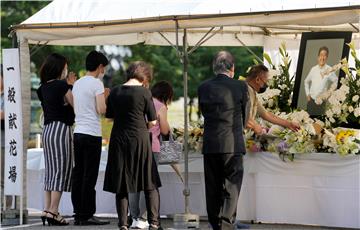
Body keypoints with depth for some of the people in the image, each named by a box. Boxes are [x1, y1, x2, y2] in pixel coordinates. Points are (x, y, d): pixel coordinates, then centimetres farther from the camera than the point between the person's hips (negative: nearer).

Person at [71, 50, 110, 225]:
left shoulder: (77, 83, 15)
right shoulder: (97, 83, -7)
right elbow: (101, 110, -13)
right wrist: (105, 98, 7)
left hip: (78, 132, 8)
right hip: (92, 134, -7)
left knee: (78, 175, 7)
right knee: (90, 176, -5)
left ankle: (78, 214, 8)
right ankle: (87, 216, -4)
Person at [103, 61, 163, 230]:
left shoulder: (115, 92, 3)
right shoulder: (144, 92, -7)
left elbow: (109, 116, 10)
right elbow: (152, 122, -5)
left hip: (118, 141, 3)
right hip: (140, 139, -3)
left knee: (121, 185, 9)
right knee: (151, 184, 6)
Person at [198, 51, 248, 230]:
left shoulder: (203, 88, 3)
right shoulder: (240, 86, -5)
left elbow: (204, 112, 10)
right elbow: (244, 115, 6)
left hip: (210, 145, 3)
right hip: (233, 145, -3)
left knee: (213, 189, 10)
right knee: (231, 188, 0)